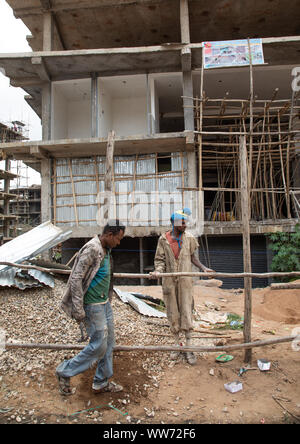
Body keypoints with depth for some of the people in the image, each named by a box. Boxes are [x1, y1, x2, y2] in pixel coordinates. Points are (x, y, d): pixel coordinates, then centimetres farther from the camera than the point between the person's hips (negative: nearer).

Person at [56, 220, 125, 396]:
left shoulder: (106, 249, 7)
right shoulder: (91, 249, -21)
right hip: (93, 306, -9)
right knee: (99, 345, 0)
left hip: (105, 303, 9)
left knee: (109, 343, 15)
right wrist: (79, 311, -22)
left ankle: (102, 382, 31)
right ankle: (65, 371, 20)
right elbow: (76, 279, -23)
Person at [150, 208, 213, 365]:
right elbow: (160, 259, 0)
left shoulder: (189, 237, 0)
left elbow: (192, 256, 9)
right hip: (169, 281, 1)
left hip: (185, 281, 0)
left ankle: (189, 348, 13)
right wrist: (158, 270, -19)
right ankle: (177, 345, 27)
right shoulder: (163, 239, -2)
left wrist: (203, 268, -4)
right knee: (173, 314, 10)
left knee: (186, 313, 0)